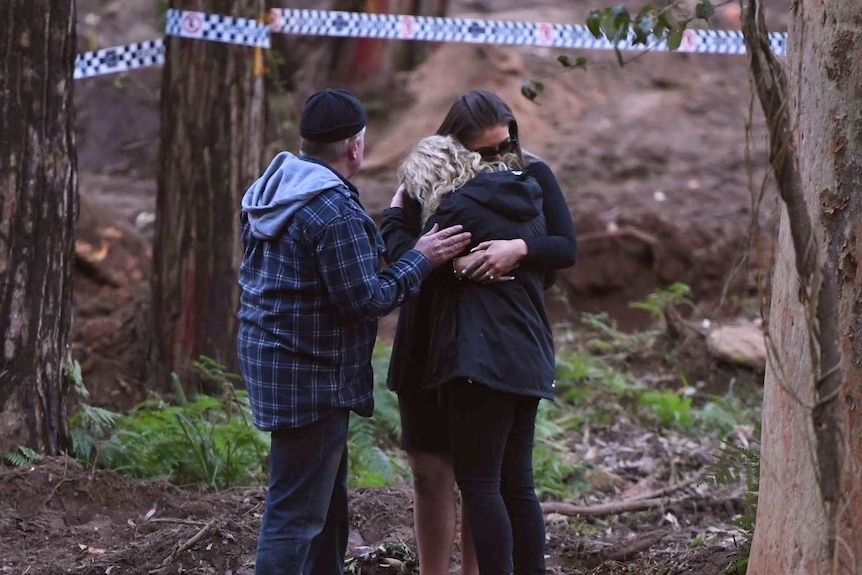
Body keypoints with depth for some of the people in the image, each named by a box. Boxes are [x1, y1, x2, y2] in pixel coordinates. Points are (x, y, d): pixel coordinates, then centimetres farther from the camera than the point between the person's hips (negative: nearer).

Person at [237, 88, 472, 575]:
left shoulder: (268, 191, 8)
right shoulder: (336, 213, -22)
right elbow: (366, 298, -20)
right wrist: (420, 259, -9)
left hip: (269, 355, 10)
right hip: (309, 375, -10)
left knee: (330, 491, 23)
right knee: (298, 511, -6)